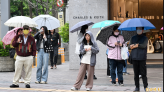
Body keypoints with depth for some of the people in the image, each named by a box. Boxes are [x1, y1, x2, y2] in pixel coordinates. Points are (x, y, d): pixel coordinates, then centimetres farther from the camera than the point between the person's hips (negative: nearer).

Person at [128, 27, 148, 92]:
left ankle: (145, 87, 0)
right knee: (136, 73, 4)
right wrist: (136, 45, -13)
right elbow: (129, 47, 6)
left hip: (142, 58, -3)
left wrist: (135, 45, -9)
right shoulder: (133, 38, 16)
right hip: (134, 58, 3)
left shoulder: (145, 38, 7)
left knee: (143, 73, -6)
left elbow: (144, 45, -11)